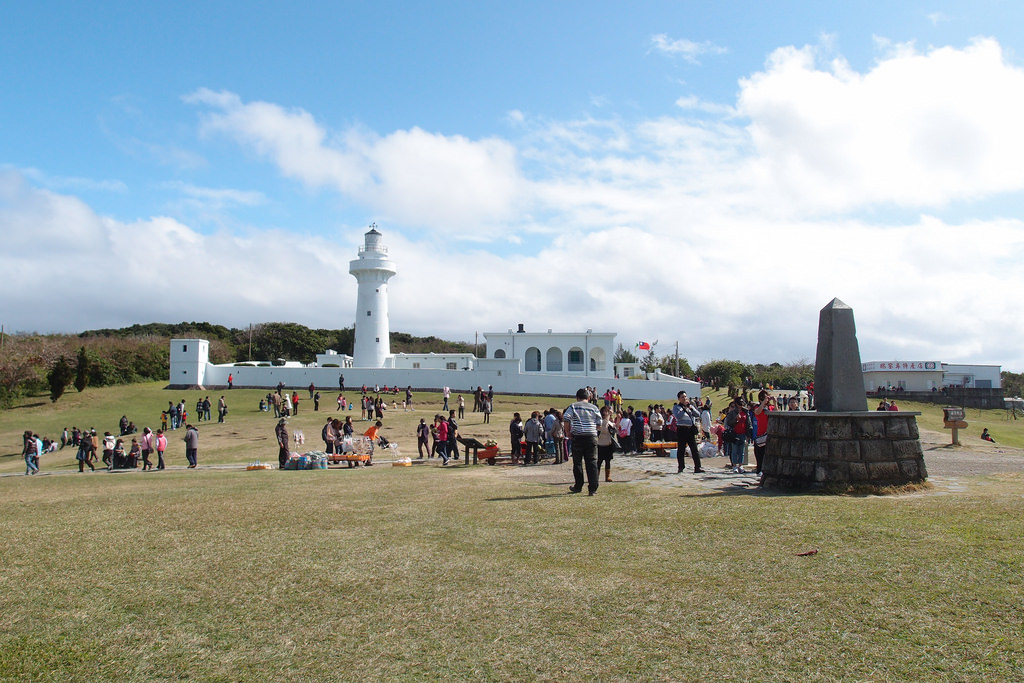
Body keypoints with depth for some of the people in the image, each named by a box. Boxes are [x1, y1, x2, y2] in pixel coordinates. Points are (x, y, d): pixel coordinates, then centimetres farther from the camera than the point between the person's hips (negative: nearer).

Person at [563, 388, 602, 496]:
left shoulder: (573, 407, 2)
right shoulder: (594, 408, 9)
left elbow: (566, 420, -9)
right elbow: (599, 424, 8)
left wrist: (568, 433, 3)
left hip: (577, 437, -1)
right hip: (592, 437, 1)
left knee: (577, 463, 11)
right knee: (592, 463, 2)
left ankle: (578, 486, 18)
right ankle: (593, 488, -2)